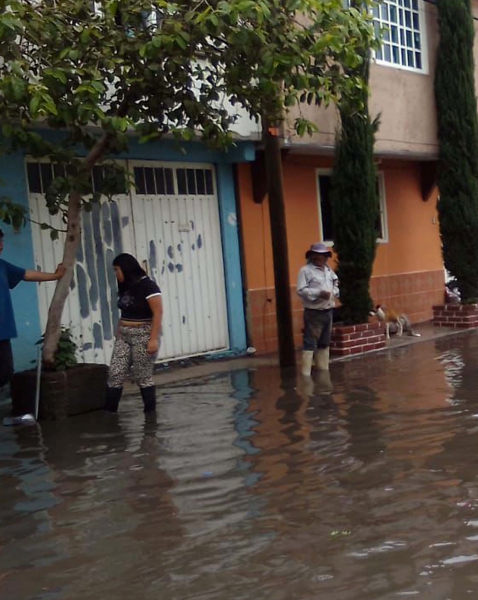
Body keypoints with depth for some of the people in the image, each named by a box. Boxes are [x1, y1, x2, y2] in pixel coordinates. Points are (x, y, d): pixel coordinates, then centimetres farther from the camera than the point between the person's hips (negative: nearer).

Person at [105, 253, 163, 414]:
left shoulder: (147, 286, -11)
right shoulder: (125, 287, 12)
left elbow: (158, 313, -15)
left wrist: (154, 339, -20)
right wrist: (118, 333, 10)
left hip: (143, 336, -7)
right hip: (124, 336, 7)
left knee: (143, 377, -2)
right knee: (115, 375, -1)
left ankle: (150, 412, 11)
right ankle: (109, 412, 2)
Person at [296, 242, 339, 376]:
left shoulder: (329, 270, 14)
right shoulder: (306, 270, -8)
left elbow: (336, 287, 20)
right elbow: (301, 290, -17)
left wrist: (333, 292, -3)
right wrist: (319, 293, -23)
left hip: (328, 312, 7)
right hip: (313, 313, -7)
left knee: (324, 343, 15)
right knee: (310, 343, -9)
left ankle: (323, 370, 25)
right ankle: (305, 373, -9)